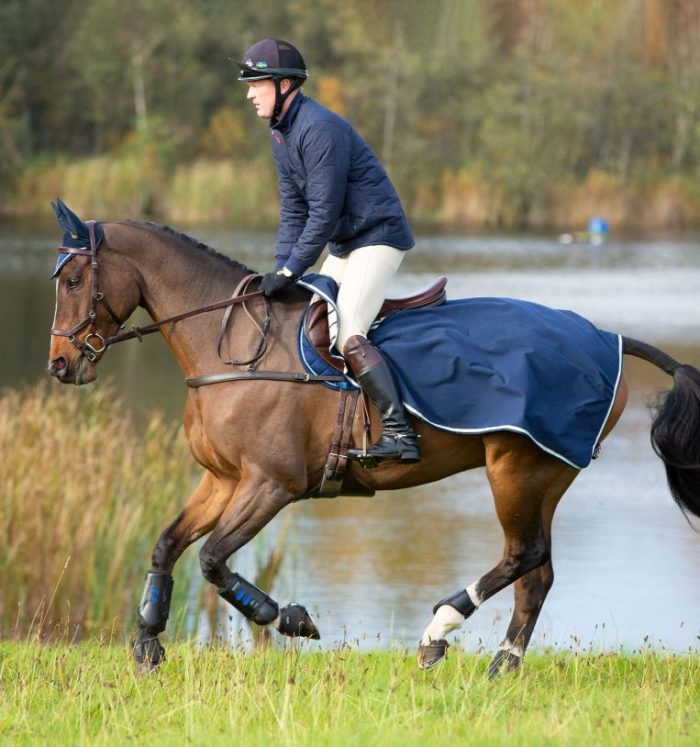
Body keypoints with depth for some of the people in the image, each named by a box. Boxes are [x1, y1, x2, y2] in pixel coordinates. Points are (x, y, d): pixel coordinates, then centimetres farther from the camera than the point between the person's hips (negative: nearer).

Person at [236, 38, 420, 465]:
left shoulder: (320, 129, -21)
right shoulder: (281, 133, 10)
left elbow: (323, 211, -23)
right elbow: (294, 210, 11)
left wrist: (291, 271, -21)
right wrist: (281, 270, 0)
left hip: (378, 236, -11)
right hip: (345, 244, 11)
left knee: (348, 336, -22)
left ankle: (400, 433, -26)